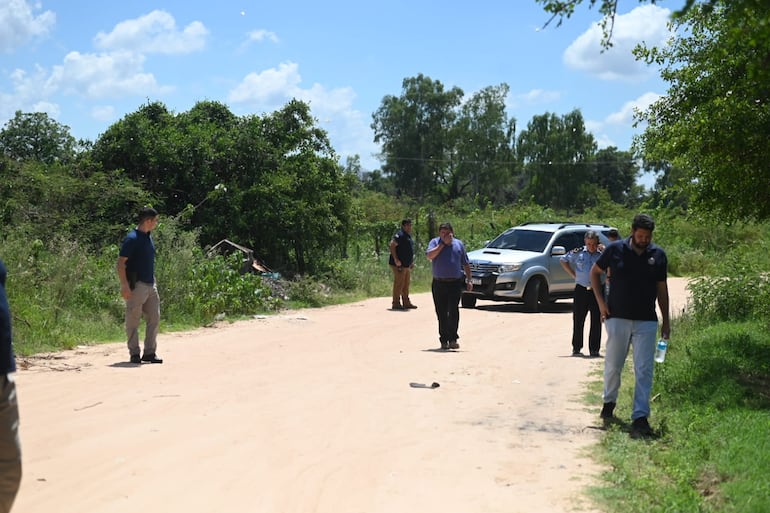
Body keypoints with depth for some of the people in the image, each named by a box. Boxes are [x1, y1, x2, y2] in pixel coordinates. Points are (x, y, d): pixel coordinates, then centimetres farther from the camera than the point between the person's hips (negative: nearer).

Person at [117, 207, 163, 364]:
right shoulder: (132, 238, -13)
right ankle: (134, 354, 7)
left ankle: (149, 353, 14)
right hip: (137, 285, -9)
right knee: (133, 321, 0)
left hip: (151, 285, 9)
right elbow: (121, 263, -16)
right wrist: (124, 285, -22)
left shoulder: (148, 237, 13)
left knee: (154, 319, 8)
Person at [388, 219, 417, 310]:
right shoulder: (400, 235, -13)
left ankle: (406, 302, 22)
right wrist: (396, 259, -25)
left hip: (407, 265, 10)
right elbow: (392, 245, -22)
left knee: (406, 285, 14)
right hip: (399, 265, -10)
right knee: (399, 284, -7)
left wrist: (411, 262, 21)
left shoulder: (408, 236, 18)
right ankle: (396, 303, -2)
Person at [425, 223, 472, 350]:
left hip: (455, 283, 0)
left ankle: (453, 339, -9)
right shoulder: (434, 242, 6)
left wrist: (469, 280, 7)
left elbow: (466, 264, 15)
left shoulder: (459, 244, 11)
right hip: (439, 283, 0)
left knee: (453, 311, -11)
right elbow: (429, 256, -14)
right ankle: (444, 340, 13)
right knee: (441, 313, 4)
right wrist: (443, 244, -11)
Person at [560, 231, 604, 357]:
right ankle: (576, 348, 16)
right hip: (581, 290, 1)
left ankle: (594, 349, 9)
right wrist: (573, 274, 9)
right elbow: (563, 260, 16)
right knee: (578, 321, 5)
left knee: (596, 322, 1)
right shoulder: (578, 253, 2)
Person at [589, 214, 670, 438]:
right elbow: (595, 272, 10)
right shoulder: (615, 250, -3)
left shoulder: (658, 255, 2)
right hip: (617, 318, -1)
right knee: (613, 365, 11)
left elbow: (662, 289, 9)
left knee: (644, 371, -4)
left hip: (646, 321, 1)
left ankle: (640, 417, -4)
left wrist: (666, 321, 7)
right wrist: (600, 301, 0)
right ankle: (609, 401, 36)